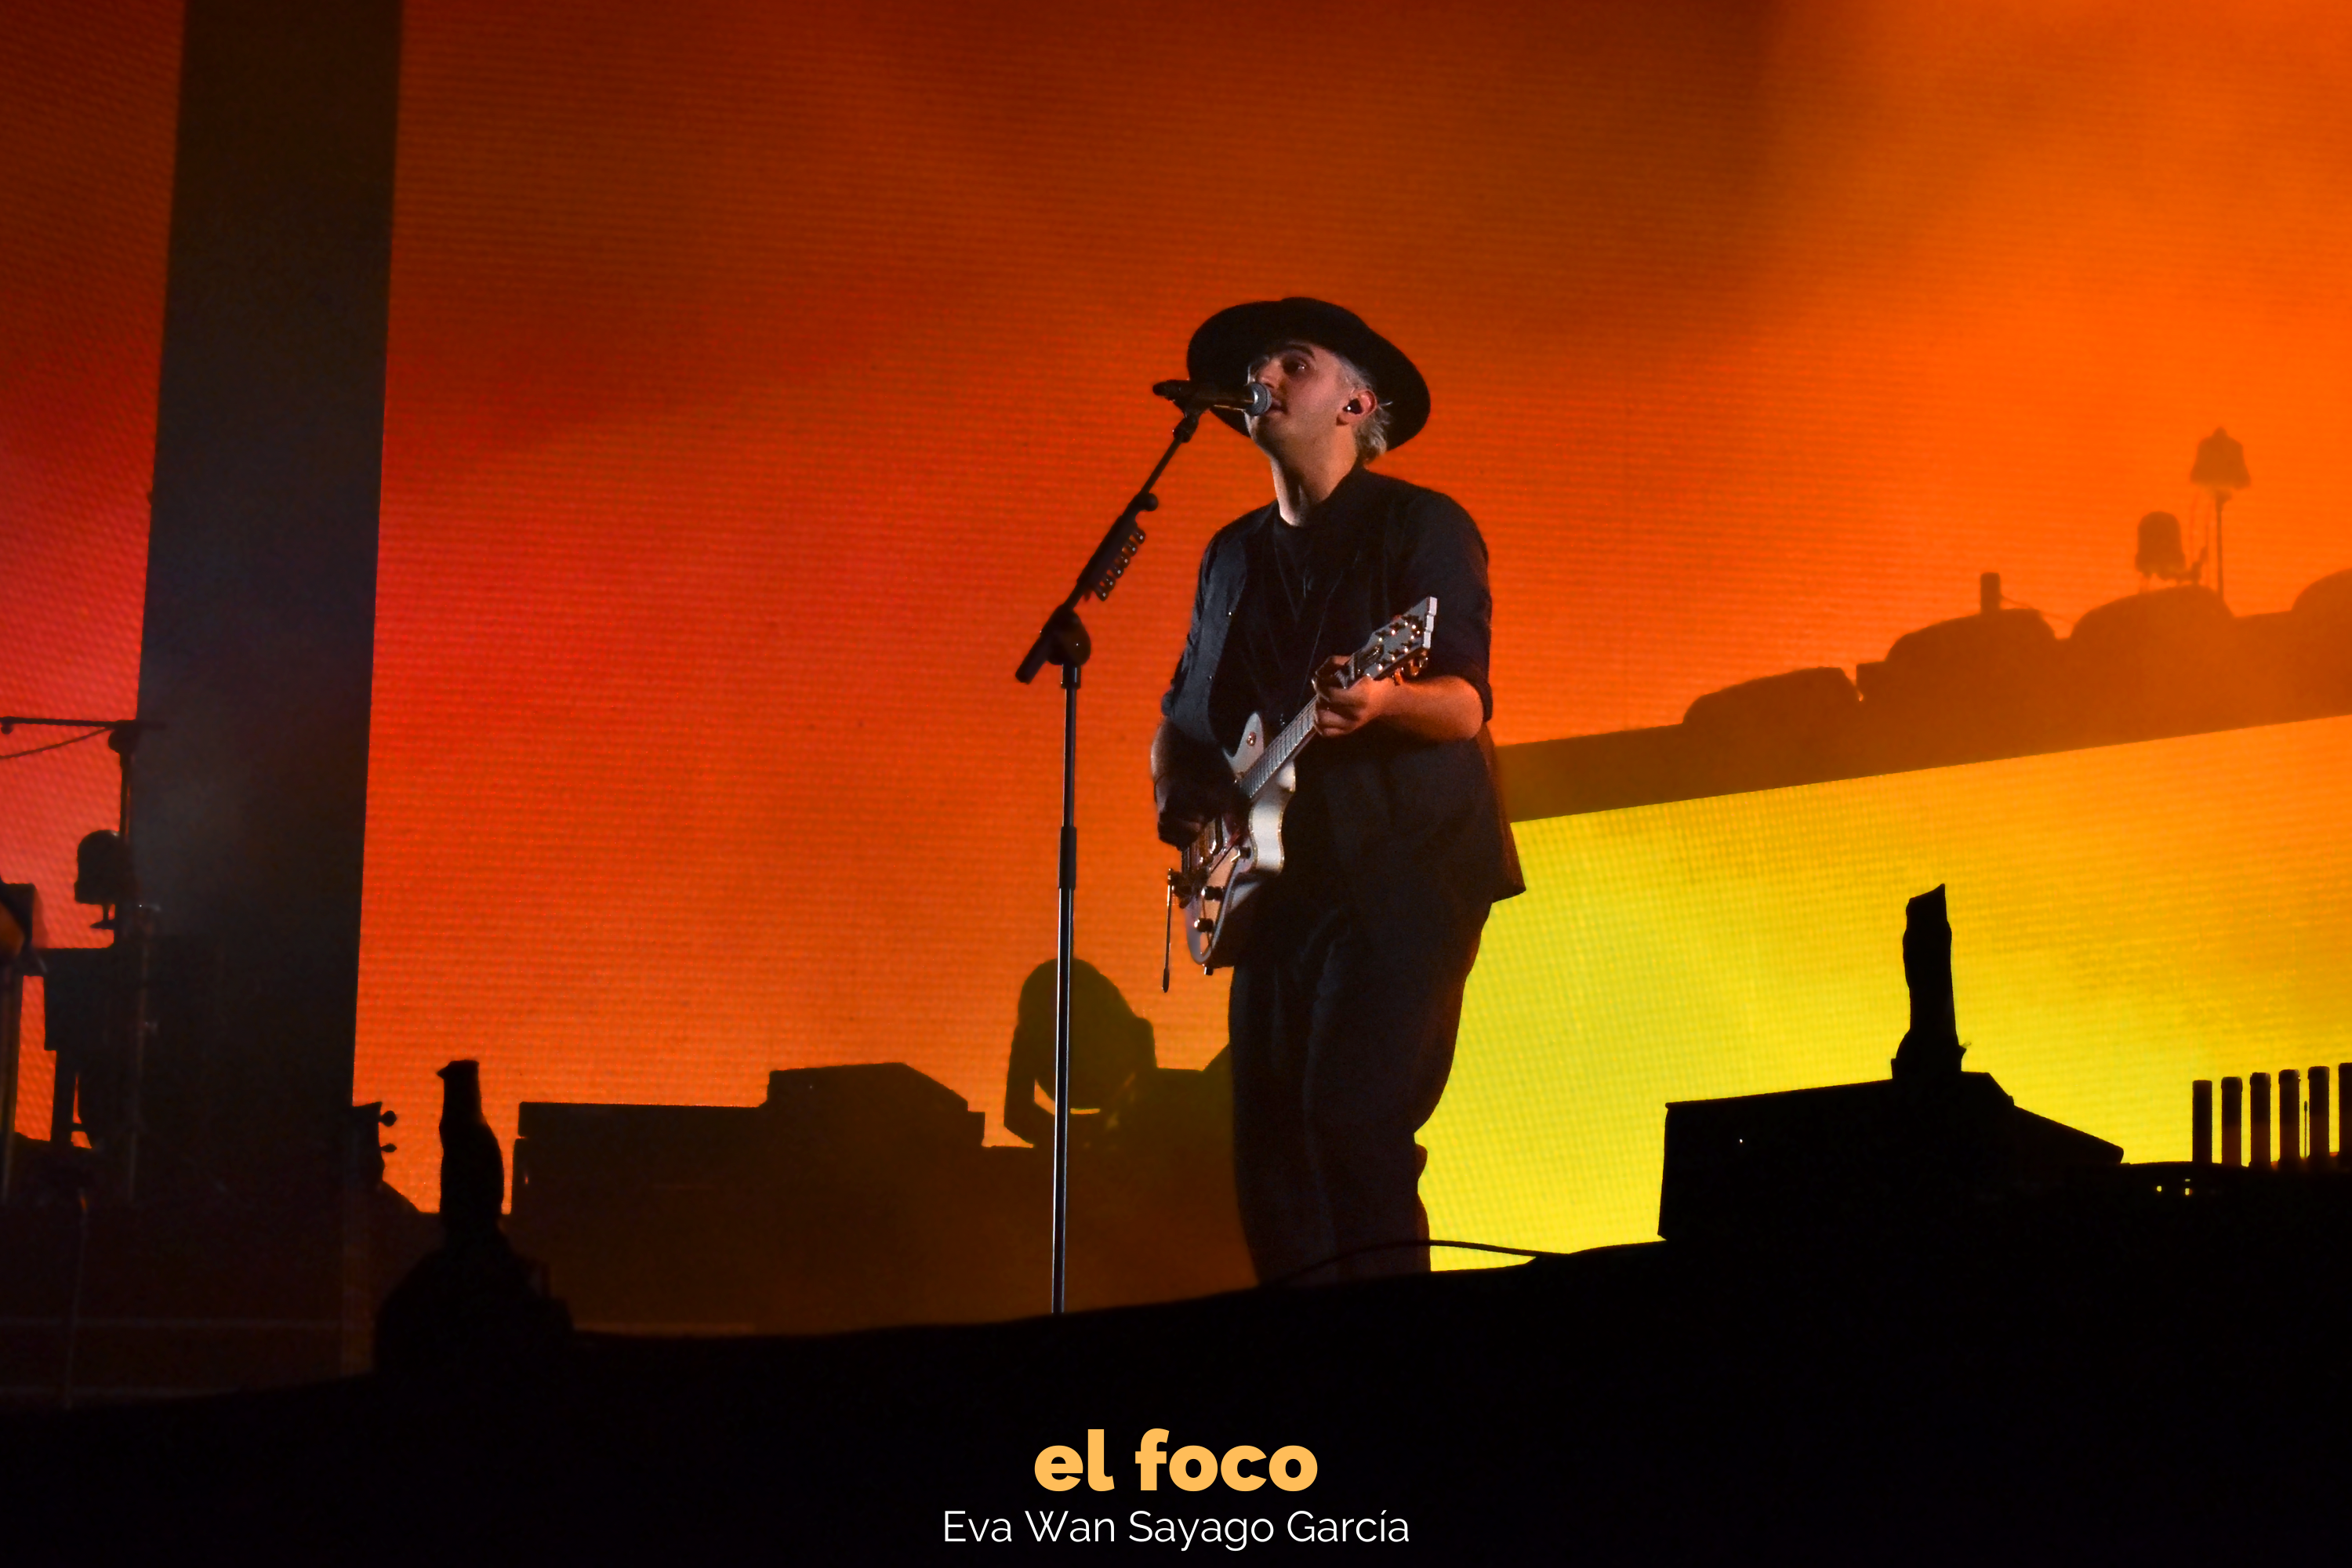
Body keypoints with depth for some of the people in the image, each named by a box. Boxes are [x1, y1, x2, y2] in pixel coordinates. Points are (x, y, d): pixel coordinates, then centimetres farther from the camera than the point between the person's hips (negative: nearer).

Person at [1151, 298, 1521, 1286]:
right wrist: (1176, 793, 5)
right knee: (1269, 1139, 1)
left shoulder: (1420, 526, 0)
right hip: (1275, 880, 6)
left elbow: (1466, 708, -12)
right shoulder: (1231, 556, 19)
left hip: (1403, 870, -6)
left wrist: (1381, 702, -33)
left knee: (1354, 1118, -19)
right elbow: (1180, 713, 27)